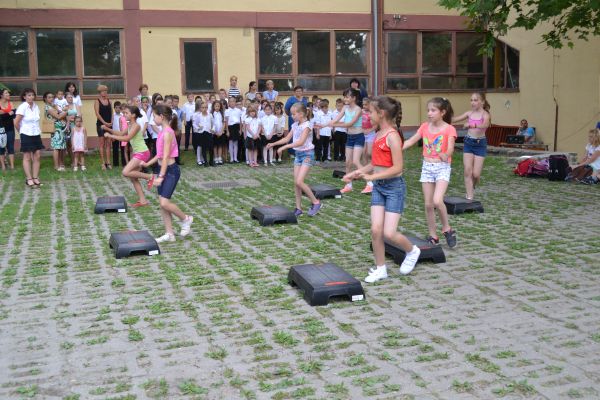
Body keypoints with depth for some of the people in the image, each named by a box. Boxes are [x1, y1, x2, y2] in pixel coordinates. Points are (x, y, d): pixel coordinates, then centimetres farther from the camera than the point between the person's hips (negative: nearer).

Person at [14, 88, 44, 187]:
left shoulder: (36, 107, 4)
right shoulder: (22, 107, -13)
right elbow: (16, 123, -12)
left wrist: (38, 130, 5)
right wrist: (21, 132, 0)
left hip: (36, 135, 5)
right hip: (26, 135, -5)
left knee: (37, 157, 6)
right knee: (27, 158, 3)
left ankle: (35, 178, 13)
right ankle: (29, 179, 7)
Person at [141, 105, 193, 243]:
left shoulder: (167, 133, -19)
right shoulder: (162, 132, 10)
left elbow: (166, 156, -22)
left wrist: (161, 176, -24)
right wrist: (148, 163, 22)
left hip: (170, 170, -10)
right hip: (162, 169, 10)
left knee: (164, 203, -14)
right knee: (162, 203, 8)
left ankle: (185, 219, 10)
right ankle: (169, 234, 14)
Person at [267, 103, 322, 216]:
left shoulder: (306, 126, -17)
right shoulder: (295, 125, 7)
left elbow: (301, 142, -28)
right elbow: (287, 138, 15)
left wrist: (284, 147, -31)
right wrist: (273, 144, 6)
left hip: (307, 154, -8)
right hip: (298, 154, 8)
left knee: (299, 182, -15)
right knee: (296, 183, 4)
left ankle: (315, 202, 0)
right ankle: (298, 208, 11)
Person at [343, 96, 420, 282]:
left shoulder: (392, 136, -18)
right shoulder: (379, 134, 8)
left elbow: (397, 167, -22)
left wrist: (372, 176, -22)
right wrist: (357, 172, 5)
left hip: (394, 186, -7)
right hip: (378, 186, 7)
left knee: (389, 233, -6)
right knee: (375, 230, 1)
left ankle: (412, 251, 23)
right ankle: (380, 269, 15)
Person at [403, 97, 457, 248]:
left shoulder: (449, 129, -10)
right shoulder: (424, 127, 4)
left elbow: (450, 148, -22)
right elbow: (410, 141, 3)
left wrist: (445, 155, -45)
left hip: (442, 167, -4)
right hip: (427, 167, 5)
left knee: (437, 201, -21)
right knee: (428, 204, 5)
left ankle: (447, 228, 3)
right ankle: (433, 236, 17)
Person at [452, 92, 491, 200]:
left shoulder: (485, 114, -11)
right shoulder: (469, 113, 3)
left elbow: (485, 125, -34)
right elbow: (454, 120, 10)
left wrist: (472, 125, -52)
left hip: (480, 144, -4)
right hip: (468, 143, 4)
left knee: (476, 174, -4)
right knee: (467, 172, -4)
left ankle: (472, 188, 29)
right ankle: (469, 197, 0)